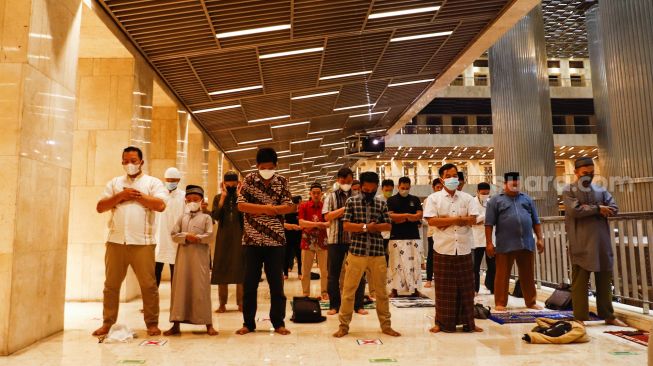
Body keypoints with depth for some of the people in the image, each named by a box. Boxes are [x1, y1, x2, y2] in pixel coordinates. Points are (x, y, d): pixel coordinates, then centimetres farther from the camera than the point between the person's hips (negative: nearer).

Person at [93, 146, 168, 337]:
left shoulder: (153, 182, 6)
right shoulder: (114, 183, 16)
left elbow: (160, 205, -11)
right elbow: (100, 207, 7)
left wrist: (137, 195, -6)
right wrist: (121, 196, -5)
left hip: (142, 242, -3)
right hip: (116, 241, 3)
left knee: (148, 284, 1)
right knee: (111, 284, 9)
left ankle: (152, 323, 11)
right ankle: (107, 323, 20)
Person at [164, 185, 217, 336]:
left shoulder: (206, 217, 5)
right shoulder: (182, 218, 15)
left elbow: (209, 236, -8)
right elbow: (174, 235, 3)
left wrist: (196, 238, -14)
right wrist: (186, 237, -12)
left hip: (200, 257, -3)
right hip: (183, 256, 4)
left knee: (201, 289, -2)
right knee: (180, 288, 4)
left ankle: (208, 324, 6)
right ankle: (176, 325, 12)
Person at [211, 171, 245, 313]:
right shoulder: (218, 197, 7)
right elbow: (215, 216, -8)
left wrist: (239, 197, -14)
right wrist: (223, 197, -11)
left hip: (239, 238, -1)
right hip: (223, 238, 2)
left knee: (240, 270, 0)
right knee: (222, 269, 3)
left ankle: (241, 303, 7)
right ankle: (222, 303, 11)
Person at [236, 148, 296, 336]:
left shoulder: (282, 181, 2)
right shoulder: (249, 180, 1)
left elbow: (289, 207, -5)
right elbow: (241, 205, -8)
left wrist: (263, 209, -15)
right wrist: (268, 208, -13)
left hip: (276, 240, 0)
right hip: (252, 240, 0)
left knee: (276, 283, 6)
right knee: (249, 283, 6)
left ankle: (279, 323, 17)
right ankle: (248, 323, 19)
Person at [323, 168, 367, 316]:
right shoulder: (332, 196, 6)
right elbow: (327, 216, -5)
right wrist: (344, 208, -14)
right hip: (335, 239, 0)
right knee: (333, 274, 6)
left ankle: (358, 305, 16)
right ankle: (334, 305, 17)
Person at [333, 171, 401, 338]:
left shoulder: (382, 204, 7)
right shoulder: (351, 202, 0)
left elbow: (388, 225, 5)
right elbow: (346, 226, -6)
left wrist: (374, 227, -11)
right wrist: (365, 227, -12)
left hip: (378, 253, 2)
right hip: (356, 252, -2)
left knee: (381, 291, 11)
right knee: (348, 290, 3)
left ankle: (386, 325, 25)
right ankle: (344, 325, 15)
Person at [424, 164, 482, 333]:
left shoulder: (467, 198, 8)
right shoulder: (433, 198, 1)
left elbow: (472, 220, -3)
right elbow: (432, 221, -10)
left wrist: (446, 220, -9)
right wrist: (457, 219, -10)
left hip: (464, 248, 3)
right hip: (443, 249, -2)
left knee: (466, 287, 8)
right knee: (444, 288, 3)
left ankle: (468, 322, 19)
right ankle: (442, 323, 13)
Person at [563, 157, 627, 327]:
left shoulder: (600, 190, 15)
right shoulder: (569, 191, -1)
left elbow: (614, 209, 3)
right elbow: (575, 211, -16)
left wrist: (589, 209, -8)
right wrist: (598, 208, -9)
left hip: (602, 241, 5)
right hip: (581, 243, -5)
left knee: (605, 280, 12)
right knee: (580, 282, 0)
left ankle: (608, 316, 23)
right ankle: (581, 318, 6)